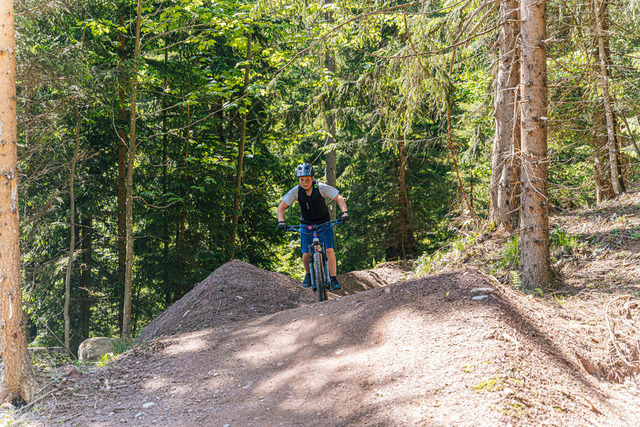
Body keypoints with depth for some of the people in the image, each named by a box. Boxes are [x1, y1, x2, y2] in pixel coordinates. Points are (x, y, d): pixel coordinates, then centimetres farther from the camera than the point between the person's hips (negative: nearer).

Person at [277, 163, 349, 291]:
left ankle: (334, 280, -13)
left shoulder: (321, 188, -19)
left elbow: (339, 198, -20)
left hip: (324, 224, -1)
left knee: (329, 250, -19)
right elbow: (281, 206, -11)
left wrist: (344, 212, -37)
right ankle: (308, 275, 23)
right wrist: (281, 221, -27)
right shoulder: (296, 191, -14)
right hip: (307, 225, 1)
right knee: (306, 255, -8)